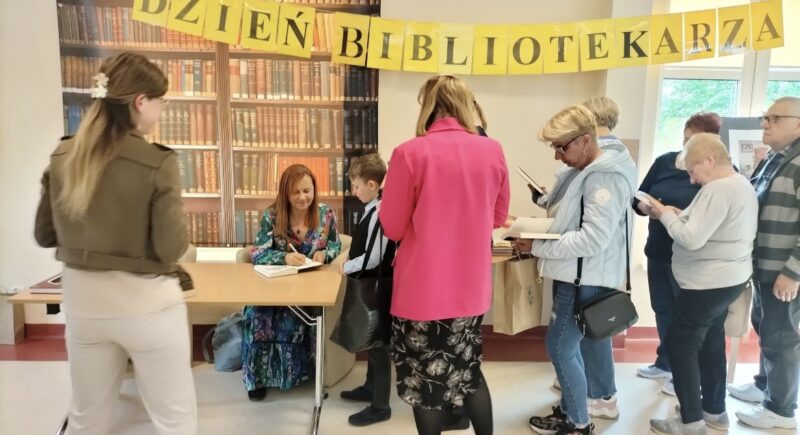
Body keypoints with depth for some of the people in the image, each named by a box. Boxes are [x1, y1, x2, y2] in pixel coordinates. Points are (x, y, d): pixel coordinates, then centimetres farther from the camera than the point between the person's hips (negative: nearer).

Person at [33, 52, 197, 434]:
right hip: (146, 304, -5)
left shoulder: (62, 158, -1)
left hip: (83, 301, 6)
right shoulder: (157, 163, -18)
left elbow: (45, 236, 8)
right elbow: (172, 248, -17)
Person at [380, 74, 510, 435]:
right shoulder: (493, 152, -4)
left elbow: (393, 228, -8)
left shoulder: (409, 153, -16)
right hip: (471, 285, 4)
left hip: (423, 288, -4)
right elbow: (498, 217, 9)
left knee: (425, 378, 16)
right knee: (468, 369, 24)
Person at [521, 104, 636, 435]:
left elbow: (593, 240, -26)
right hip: (574, 276, 10)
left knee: (560, 347, 0)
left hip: (586, 281, -10)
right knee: (569, 345, 19)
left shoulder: (605, 177, -20)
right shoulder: (582, 171, 10)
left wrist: (537, 246, -24)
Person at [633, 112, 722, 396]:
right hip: (658, 253, 6)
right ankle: (664, 363, 38)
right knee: (663, 310, 19)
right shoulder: (664, 161, 4)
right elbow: (638, 199, 6)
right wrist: (647, 207, -15)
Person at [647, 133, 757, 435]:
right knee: (711, 343, 20)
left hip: (709, 284, -10)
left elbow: (692, 239, -27)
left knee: (680, 345, 1)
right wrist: (681, 215, 2)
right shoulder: (741, 184, 10)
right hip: (727, 279, 10)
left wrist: (665, 215, -13)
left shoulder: (718, 189, -23)